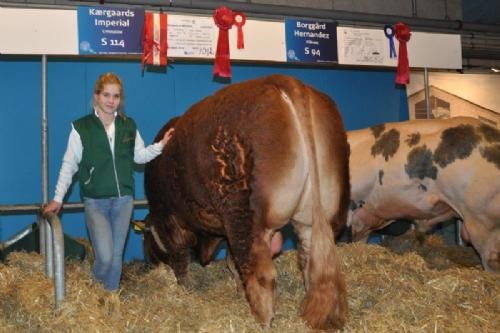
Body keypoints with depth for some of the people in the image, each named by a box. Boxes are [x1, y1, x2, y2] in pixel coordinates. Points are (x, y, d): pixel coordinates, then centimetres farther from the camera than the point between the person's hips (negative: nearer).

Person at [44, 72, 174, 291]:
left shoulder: (128, 126, 5)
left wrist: (161, 144, -3)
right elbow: (69, 165, -2)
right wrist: (58, 198, -4)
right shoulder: (81, 127, -5)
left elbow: (140, 156, 11)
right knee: (105, 256, -11)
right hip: (95, 201, -3)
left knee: (116, 254, 10)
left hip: (123, 199, 3)